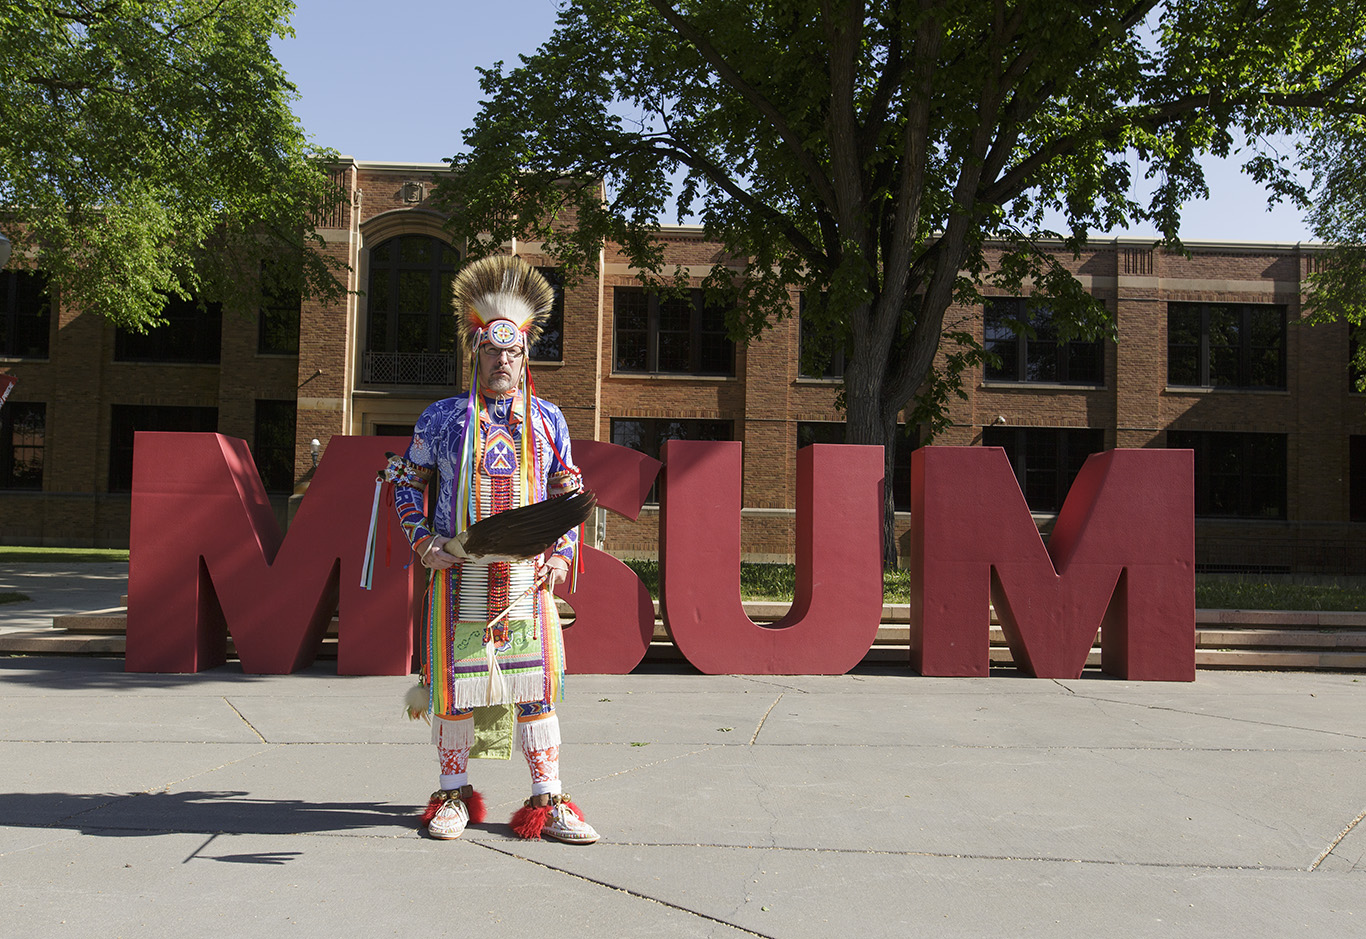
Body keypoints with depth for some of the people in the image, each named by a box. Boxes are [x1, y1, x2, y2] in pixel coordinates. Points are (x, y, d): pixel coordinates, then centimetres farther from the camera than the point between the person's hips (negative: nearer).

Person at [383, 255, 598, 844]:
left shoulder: (547, 420, 8)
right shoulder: (441, 418, 4)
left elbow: (568, 496, 14)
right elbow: (408, 482, 12)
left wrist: (563, 556, 2)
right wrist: (422, 541, -2)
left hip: (528, 577, 1)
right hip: (459, 575, -1)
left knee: (535, 685, 3)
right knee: (455, 684, 5)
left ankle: (547, 800, 11)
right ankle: (454, 793, 21)